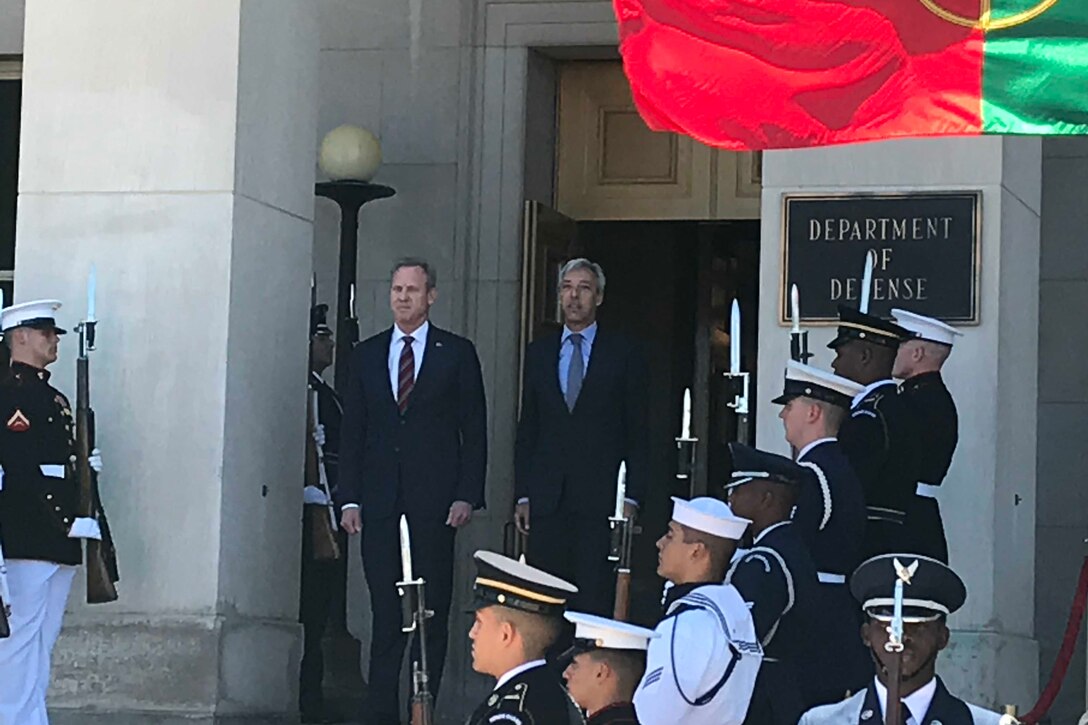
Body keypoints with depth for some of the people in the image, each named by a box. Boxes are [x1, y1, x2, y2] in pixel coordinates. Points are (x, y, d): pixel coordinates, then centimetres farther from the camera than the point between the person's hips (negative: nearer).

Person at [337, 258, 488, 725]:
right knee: (384, 613, -1)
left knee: (432, 611, 0)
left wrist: (467, 495, -6)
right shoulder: (366, 354, 13)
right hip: (380, 501, 2)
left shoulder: (457, 353, 6)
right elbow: (352, 432, 12)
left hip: (434, 499, -2)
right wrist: (349, 498, 3)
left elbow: (474, 432, 4)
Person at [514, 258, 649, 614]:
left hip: (600, 499, -3)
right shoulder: (539, 353, 14)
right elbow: (527, 429, 15)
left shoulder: (623, 354, 5)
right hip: (547, 499, 3)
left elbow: (637, 433, 3)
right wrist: (522, 495, 8)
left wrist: (632, 497, -4)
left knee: (596, 598, -7)